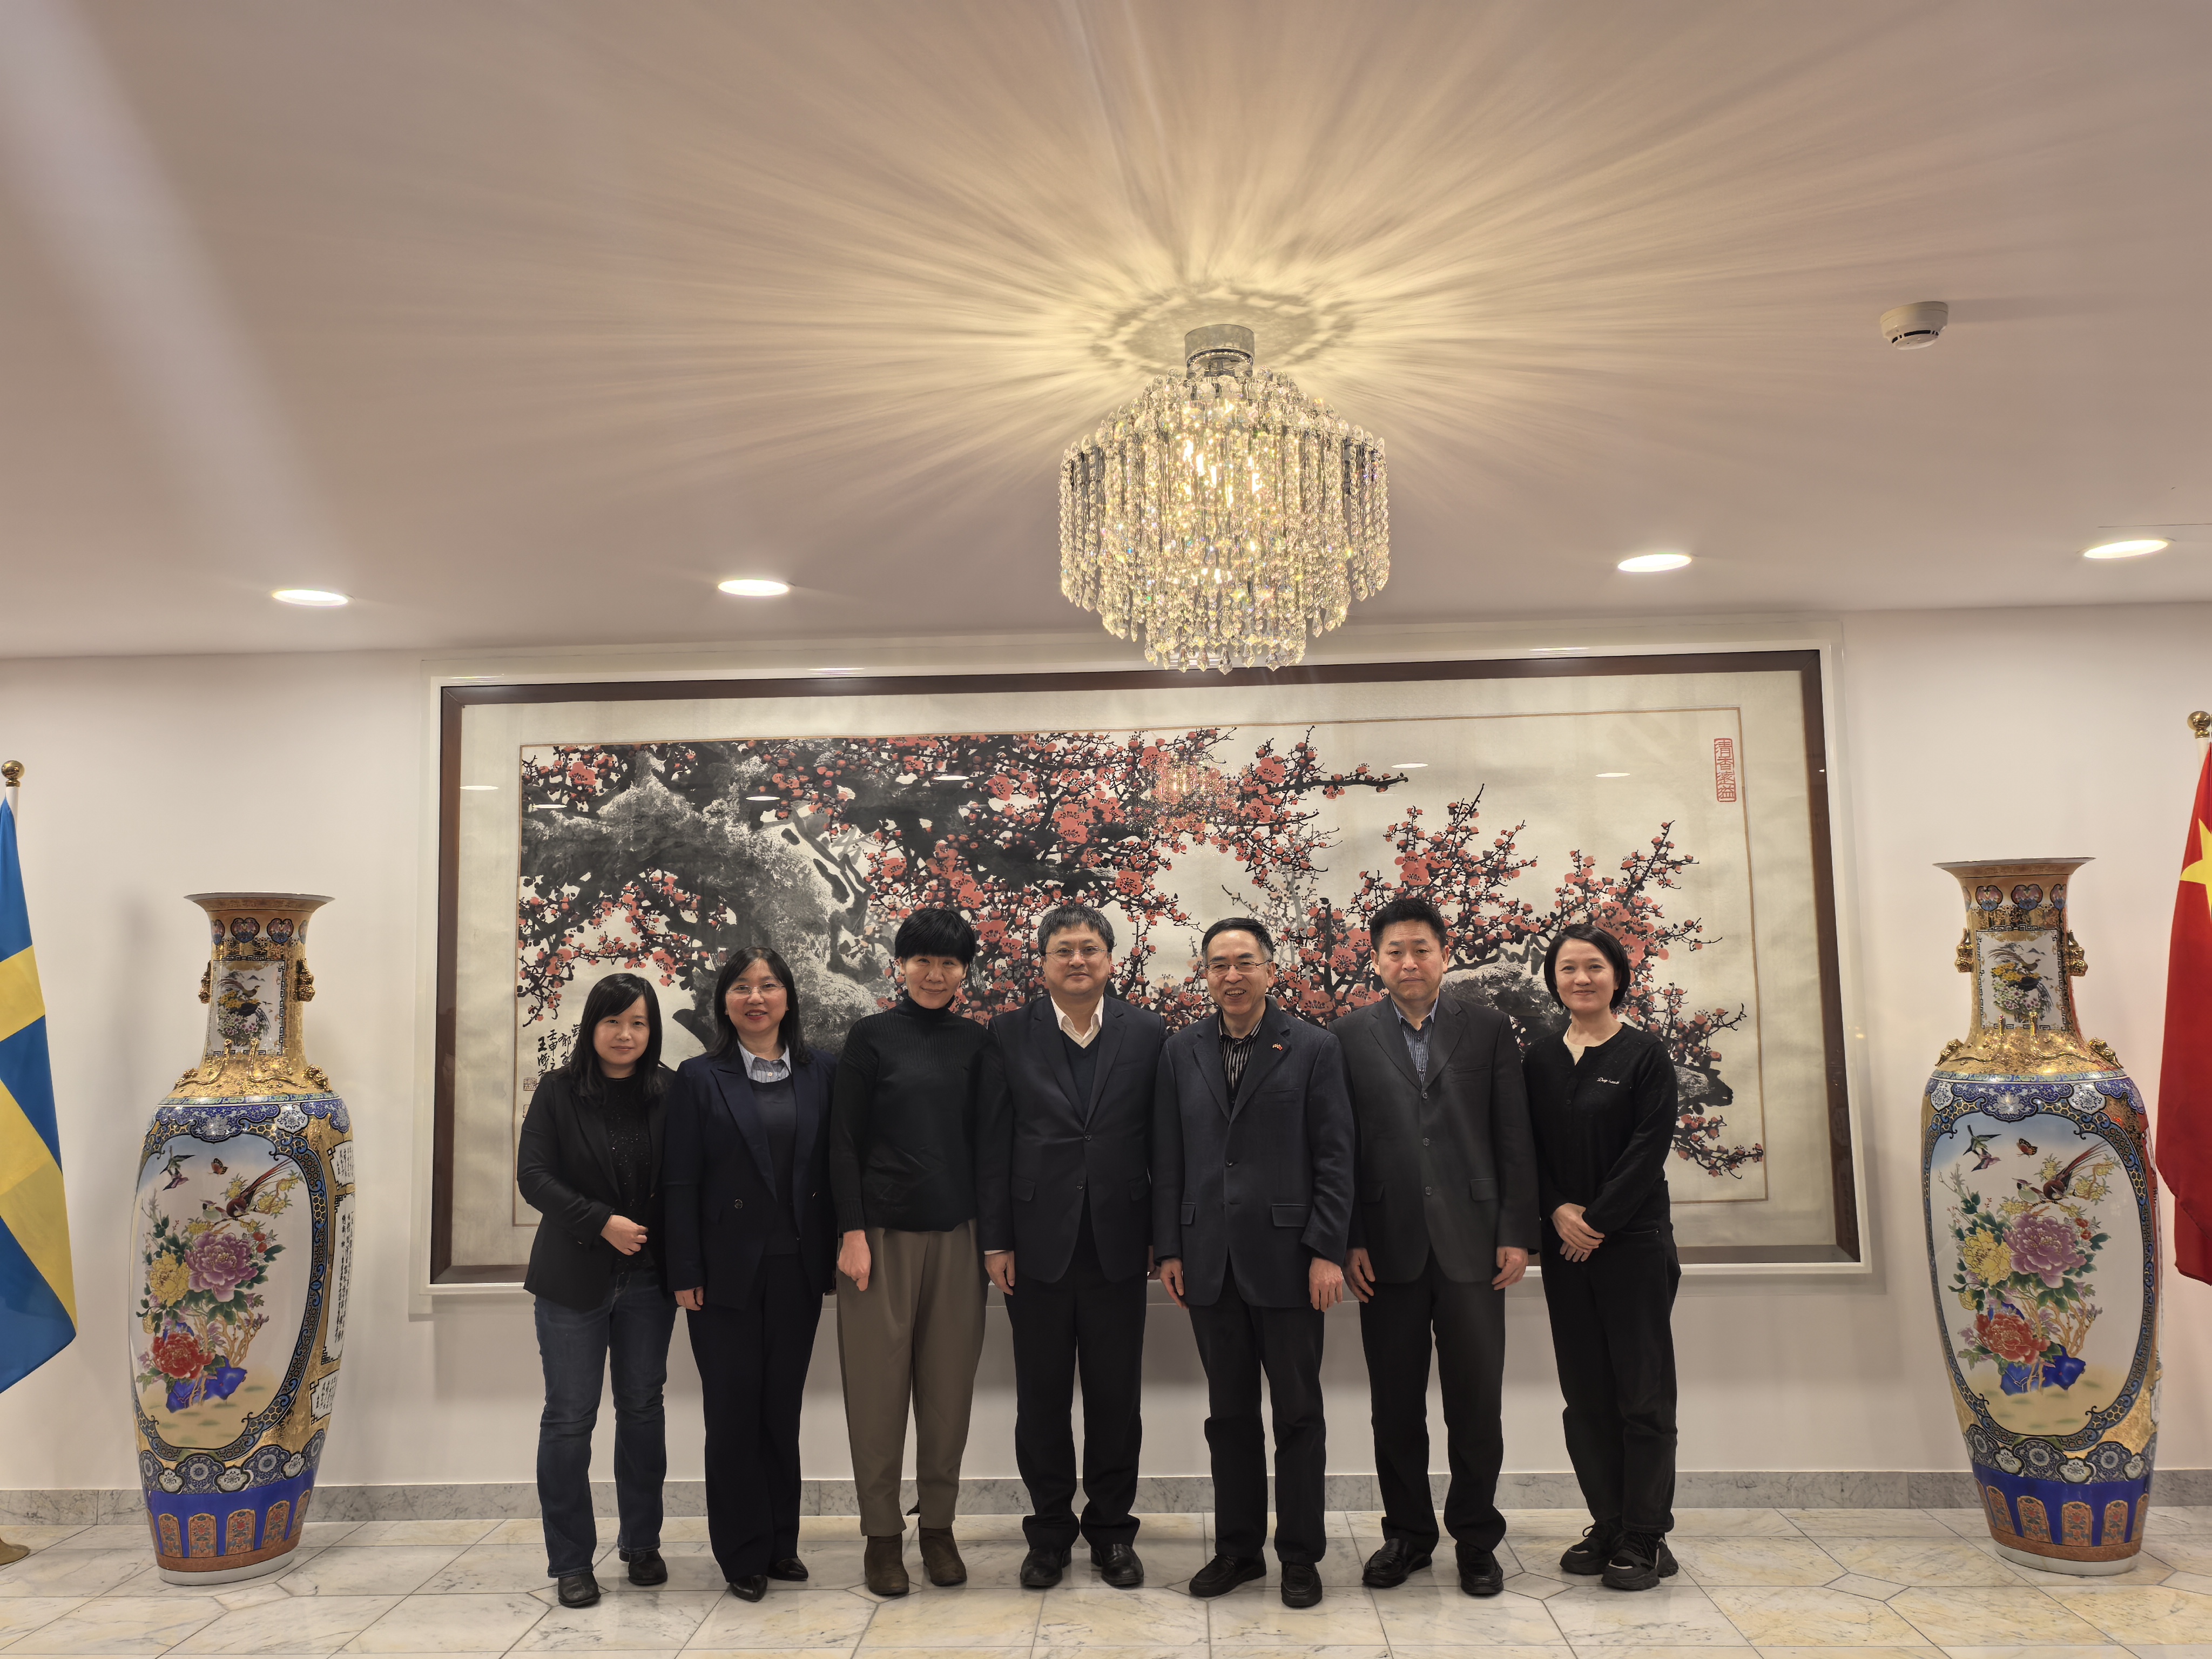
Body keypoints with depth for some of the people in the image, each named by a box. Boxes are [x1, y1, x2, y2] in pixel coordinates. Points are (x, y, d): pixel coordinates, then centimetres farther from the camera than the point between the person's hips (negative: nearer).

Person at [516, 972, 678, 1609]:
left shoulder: (668, 1094, -1)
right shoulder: (557, 1091, -4)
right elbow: (534, 1176, -8)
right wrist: (602, 1223, -18)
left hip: (648, 1279, 2)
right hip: (574, 1277, -1)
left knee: (643, 1408, 11)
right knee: (569, 1417, 3)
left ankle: (641, 1543, 26)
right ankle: (570, 1562, 16)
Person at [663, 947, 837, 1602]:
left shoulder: (820, 1073, 4)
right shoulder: (700, 1078, -2)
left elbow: (834, 1168, 4)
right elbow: (680, 1182, -4)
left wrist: (835, 1256, 0)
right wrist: (685, 1274, -8)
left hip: (797, 1270, 2)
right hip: (729, 1271, -2)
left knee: (782, 1409, 12)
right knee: (734, 1413, 5)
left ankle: (780, 1542, 26)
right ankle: (743, 1555, 19)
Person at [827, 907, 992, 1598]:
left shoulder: (974, 1041, 7)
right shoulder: (873, 1037, -2)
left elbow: (986, 1139, 10)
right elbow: (844, 1142, -3)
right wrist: (852, 1232, -9)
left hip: (956, 1235, 3)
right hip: (883, 1232, -3)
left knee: (949, 1386, 8)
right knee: (878, 1387, 4)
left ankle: (938, 1526, 23)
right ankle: (882, 1533, 18)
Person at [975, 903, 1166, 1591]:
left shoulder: (1146, 1034, 1)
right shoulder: (1009, 1036, 0)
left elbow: (1160, 1141, 2)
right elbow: (993, 1143, 0)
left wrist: (1163, 1237, 0)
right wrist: (995, 1240, -4)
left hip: (1118, 1243, 0)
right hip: (1038, 1243, 0)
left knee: (1116, 1396, 10)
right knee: (1042, 1397, 10)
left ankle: (1112, 1528, 26)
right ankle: (1051, 1529, 26)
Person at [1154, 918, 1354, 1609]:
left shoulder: (1314, 1048, -2)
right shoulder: (1181, 1051, 7)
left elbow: (1335, 1158, -4)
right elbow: (1167, 1158, 8)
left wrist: (1327, 1252, -10)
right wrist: (1170, 1249, 4)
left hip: (1285, 1257, -3)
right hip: (1210, 1260, 3)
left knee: (1298, 1411, 7)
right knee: (1229, 1414, 13)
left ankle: (1300, 1555, 21)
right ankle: (1238, 1547, 26)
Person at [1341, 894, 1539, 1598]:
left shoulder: (1489, 1030, 4)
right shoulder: (1350, 1036, 3)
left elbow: (1514, 1140, 4)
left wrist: (1516, 1234, -2)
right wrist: (1349, 1241, -4)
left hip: (1470, 1243, 0)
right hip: (1389, 1245, 0)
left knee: (1476, 1402, 6)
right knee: (1395, 1406, 9)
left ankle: (1476, 1539, 23)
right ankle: (1407, 1533, 26)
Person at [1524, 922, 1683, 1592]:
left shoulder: (1644, 1055, -3)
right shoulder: (1539, 1060, 8)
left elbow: (1650, 1148, -9)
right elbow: (1531, 1148, 7)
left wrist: (1597, 1221, -14)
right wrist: (1559, 1211, -9)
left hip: (1634, 1243, -4)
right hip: (1565, 1246, 4)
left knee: (1642, 1391, 2)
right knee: (1584, 1392, 9)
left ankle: (1646, 1537, 12)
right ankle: (1607, 1525, 21)